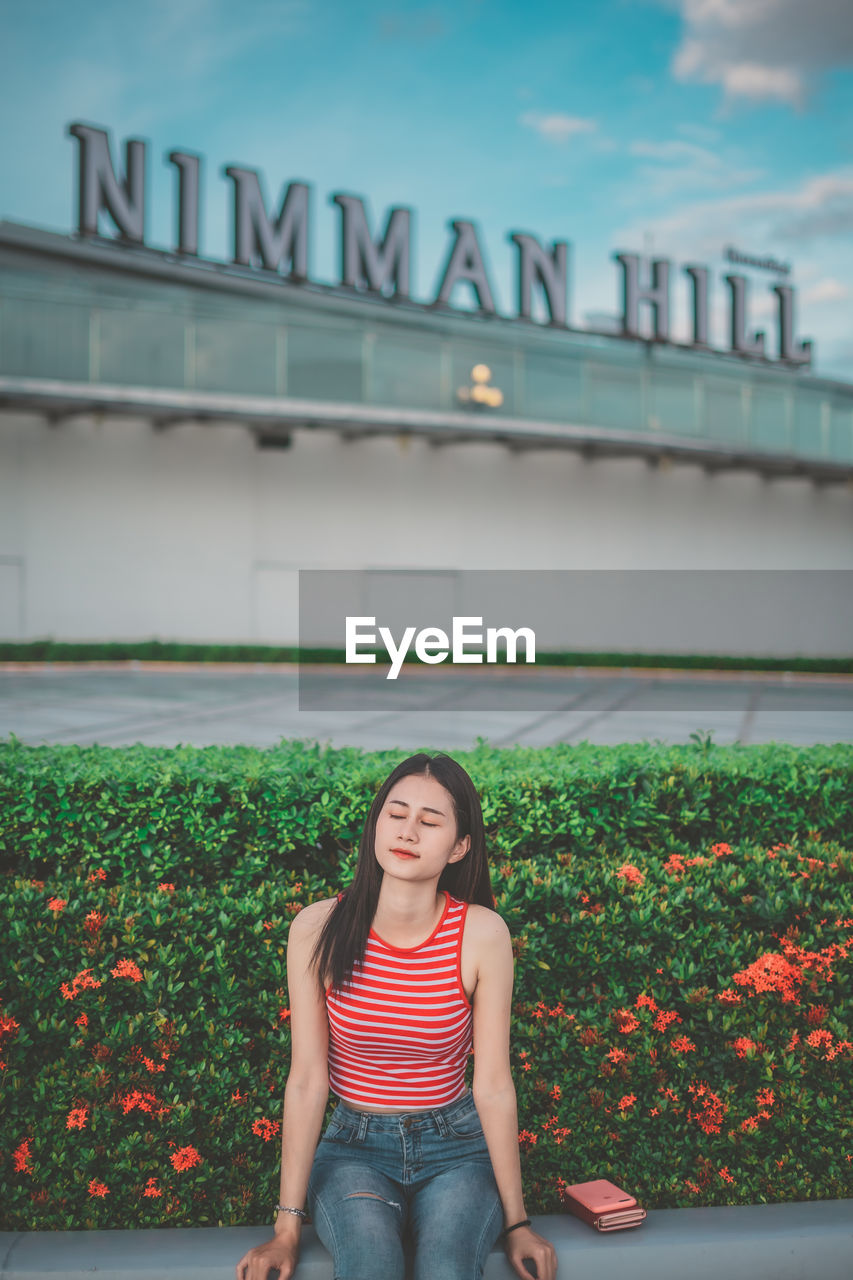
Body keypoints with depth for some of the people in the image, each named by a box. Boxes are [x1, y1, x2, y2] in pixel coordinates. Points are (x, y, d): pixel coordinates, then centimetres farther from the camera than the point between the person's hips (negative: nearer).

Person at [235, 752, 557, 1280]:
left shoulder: (481, 934, -12)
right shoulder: (318, 929, -10)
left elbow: (494, 1085, -7)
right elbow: (306, 1080, -7)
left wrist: (516, 1220, -4)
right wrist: (288, 1226, -6)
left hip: (455, 1146, 0)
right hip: (355, 1145, 0)